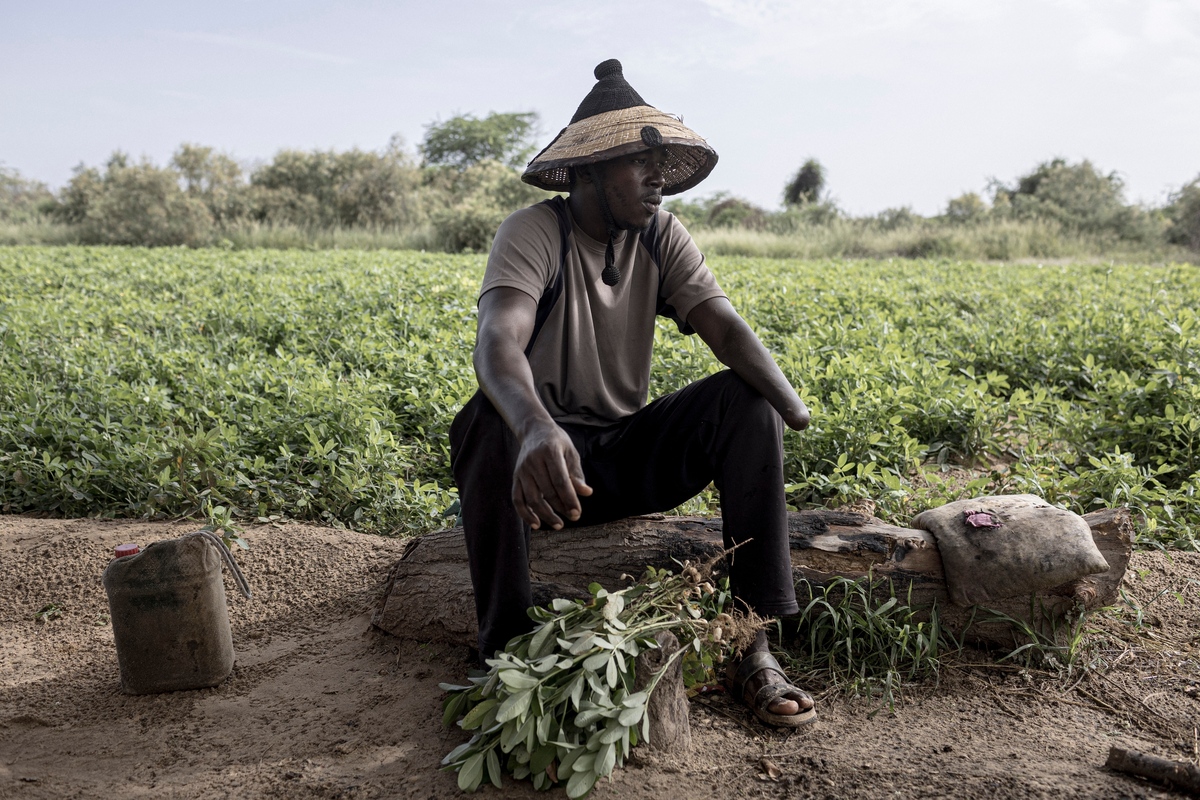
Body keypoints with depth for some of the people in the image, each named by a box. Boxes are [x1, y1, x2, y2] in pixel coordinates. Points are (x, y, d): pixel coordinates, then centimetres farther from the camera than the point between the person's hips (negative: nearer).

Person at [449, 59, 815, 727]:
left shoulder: (662, 238, 1)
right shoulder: (534, 233, -15)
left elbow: (726, 327, -13)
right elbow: (497, 342, -35)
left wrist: (795, 409, -34)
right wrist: (535, 428, -57)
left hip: (629, 458, 4)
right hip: (546, 450, -4)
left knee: (747, 401, -18)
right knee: (492, 420, -37)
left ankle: (755, 641, -18)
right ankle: (505, 654, -24)